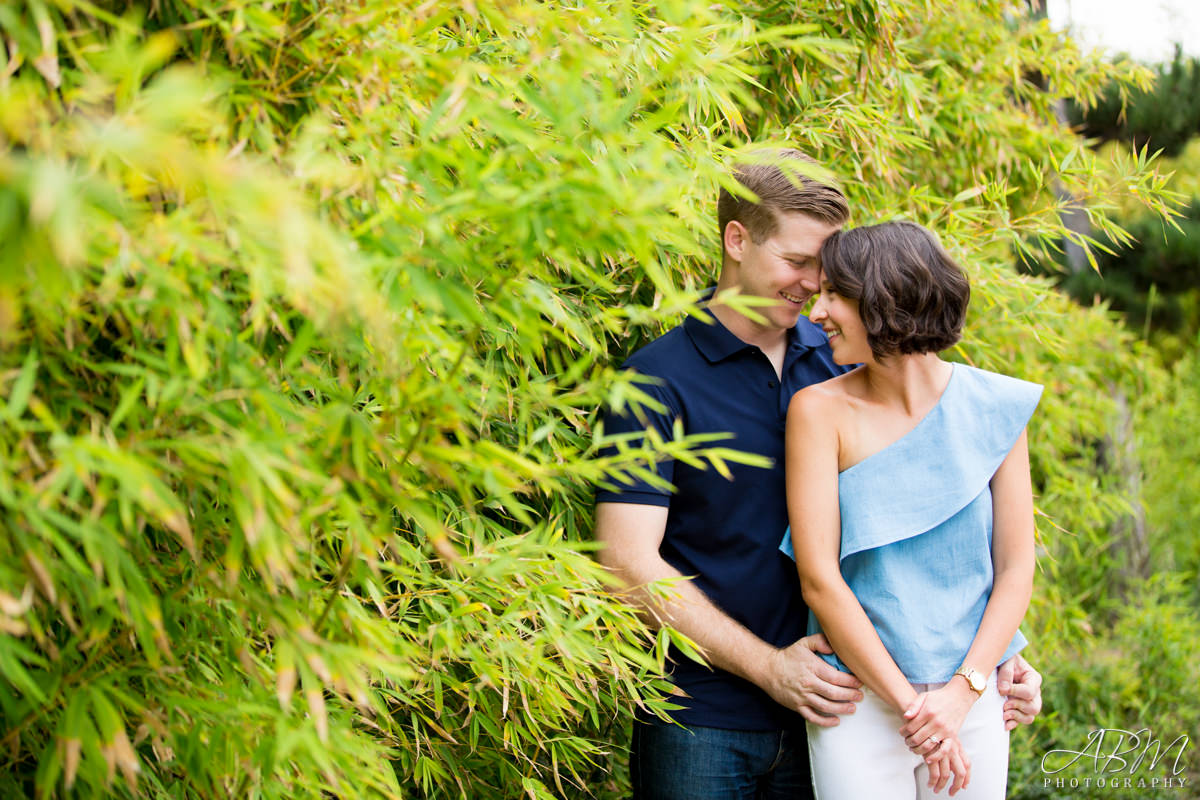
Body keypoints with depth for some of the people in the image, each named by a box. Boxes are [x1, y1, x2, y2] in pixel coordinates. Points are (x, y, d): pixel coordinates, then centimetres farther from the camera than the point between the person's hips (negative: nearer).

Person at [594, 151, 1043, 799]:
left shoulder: (840, 365, 6)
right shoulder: (657, 381, -8)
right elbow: (629, 562, -13)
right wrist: (767, 667, -13)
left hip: (824, 709, 4)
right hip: (700, 720, -4)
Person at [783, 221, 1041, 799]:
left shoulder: (994, 406, -1)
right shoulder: (821, 409, -8)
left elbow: (1016, 567, 0)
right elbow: (818, 578, -11)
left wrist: (962, 692, -11)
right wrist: (908, 703, -12)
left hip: (973, 700, 2)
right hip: (860, 700, -2)